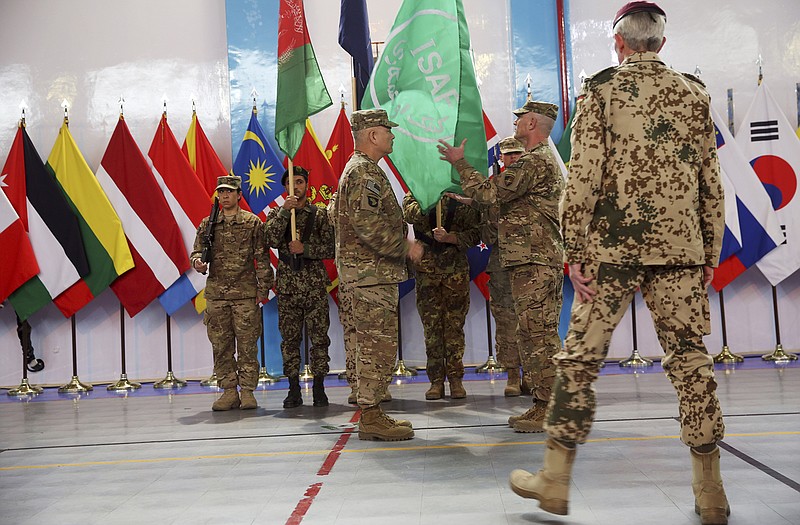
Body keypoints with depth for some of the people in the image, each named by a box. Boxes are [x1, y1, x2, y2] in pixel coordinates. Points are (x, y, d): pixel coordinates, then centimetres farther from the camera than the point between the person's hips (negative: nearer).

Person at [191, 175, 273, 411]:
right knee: (220, 345, 5)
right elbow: (197, 250, 14)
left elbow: (262, 258, 2)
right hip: (216, 292, 3)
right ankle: (229, 391, 13)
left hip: (245, 293, -3)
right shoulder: (207, 224, 12)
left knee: (247, 344, -1)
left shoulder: (252, 223, 4)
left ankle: (248, 391, 8)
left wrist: (263, 288, -3)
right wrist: (197, 261, -10)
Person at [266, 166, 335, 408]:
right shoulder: (277, 214, 11)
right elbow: (272, 240, -9)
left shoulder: (320, 214, 7)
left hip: (315, 283, -1)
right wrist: (284, 211, -14)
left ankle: (319, 388, 9)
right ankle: (294, 389, 12)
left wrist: (305, 249, -12)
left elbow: (330, 249, 1)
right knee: (289, 338, 4)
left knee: (319, 336, 0)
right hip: (287, 284, 1)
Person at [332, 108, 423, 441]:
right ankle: (371, 417, -4)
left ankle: (371, 414, 18)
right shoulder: (364, 170, -12)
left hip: (372, 270, 11)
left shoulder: (362, 169, 22)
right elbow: (367, 222, -23)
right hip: (371, 271, -11)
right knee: (378, 344, -9)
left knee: (373, 345, 12)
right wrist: (405, 246, -15)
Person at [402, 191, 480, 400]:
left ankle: (456, 379, 8)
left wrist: (449, 237, -15)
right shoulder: (415, 193, 9)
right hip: (426, 270, 1)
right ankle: (436, 381, 9)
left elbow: (474, 234, 0)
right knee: (431, 326, 2)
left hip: (456, 269, 0)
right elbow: (410, 214, -15)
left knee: (455, 325, 1)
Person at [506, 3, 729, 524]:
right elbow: (711, 184, 9)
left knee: (580, 357, 3)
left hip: (613, 247, -3)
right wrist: (711, 255, 15)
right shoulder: (695, 94, 10)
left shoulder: (602, 90, 0)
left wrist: (576, 251, -5)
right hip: (681, 247, 4)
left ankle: (556, 479, 11)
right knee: (690, 357, 8)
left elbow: (584, 176, -9)